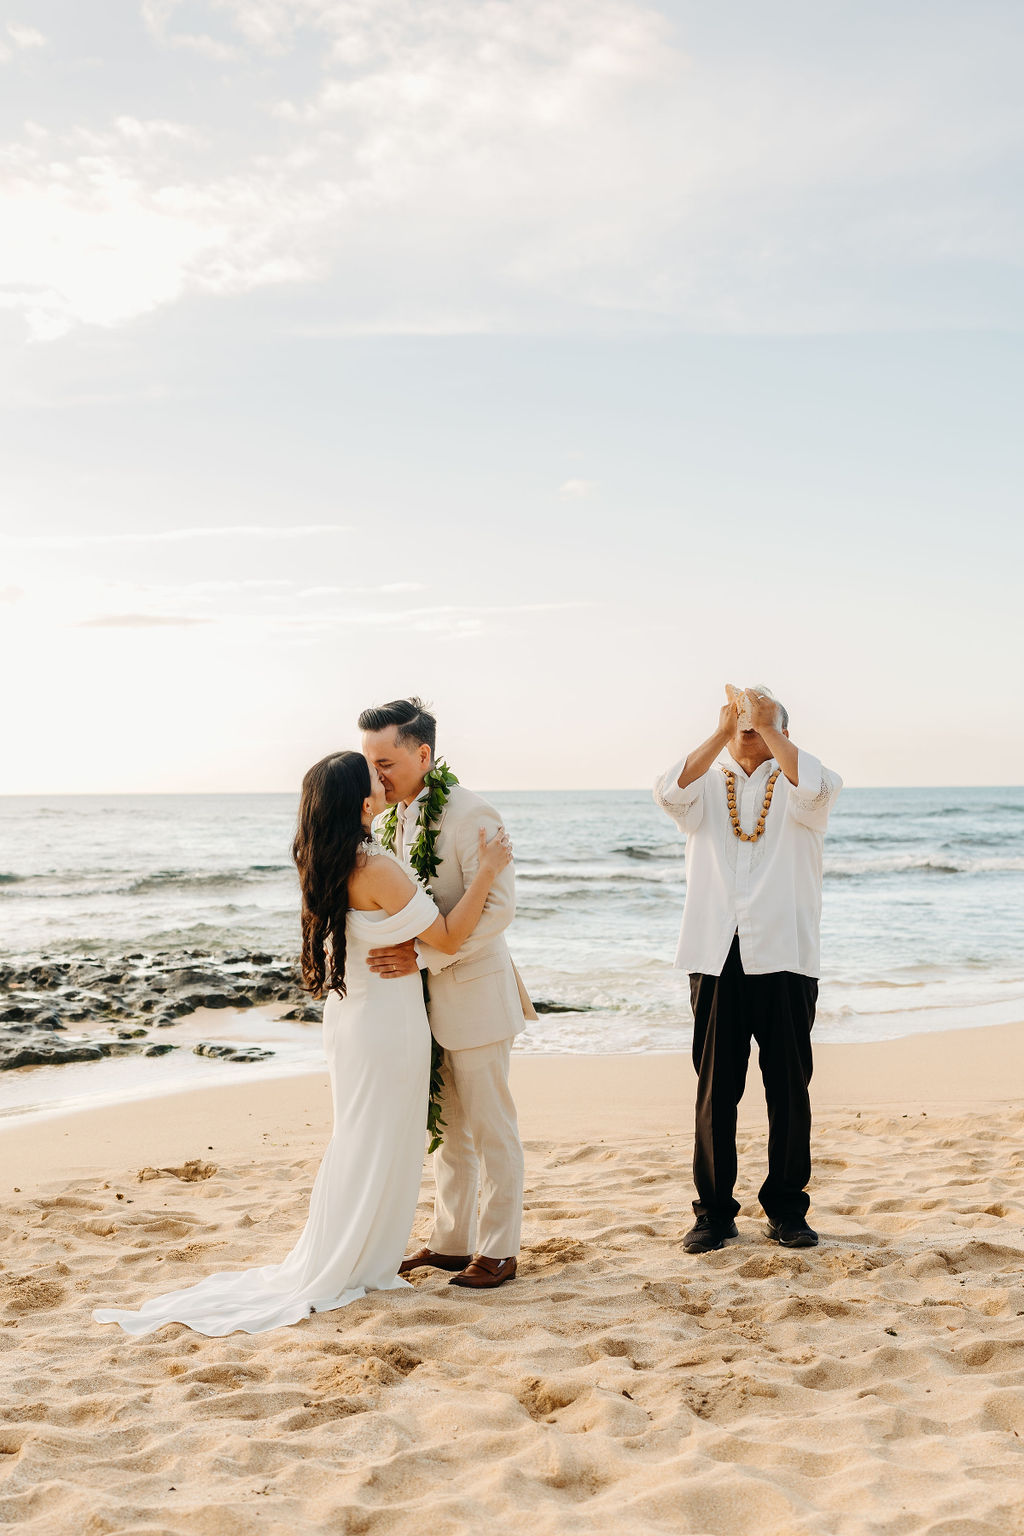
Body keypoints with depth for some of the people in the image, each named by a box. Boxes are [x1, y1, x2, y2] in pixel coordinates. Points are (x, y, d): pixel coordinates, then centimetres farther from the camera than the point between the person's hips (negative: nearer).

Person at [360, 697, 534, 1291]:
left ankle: (497, 1251, 15)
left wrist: (423, 954, -26)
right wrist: (395, 952, 3)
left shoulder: (471, 815, -18)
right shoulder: (397, 815, 7)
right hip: (426, 994, 8)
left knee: (490, 1128, 4)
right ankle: (451, 1241, 28)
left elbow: (498, 908, -23)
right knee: (447, 1127, 17)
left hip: (474, 993, -8)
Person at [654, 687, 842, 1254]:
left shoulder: (794, 788, 9)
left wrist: (768, 727, -14)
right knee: (714, 1090, 4)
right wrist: (723, 731, -13)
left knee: (789, 1088, 4)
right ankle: (714, 1213, 13)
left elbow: (818, 788, -16)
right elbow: (669, 792, -10)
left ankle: (786, 1209, 17)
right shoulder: (707, 787, 13)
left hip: (784, 957, -1)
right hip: (716, 958, 1)